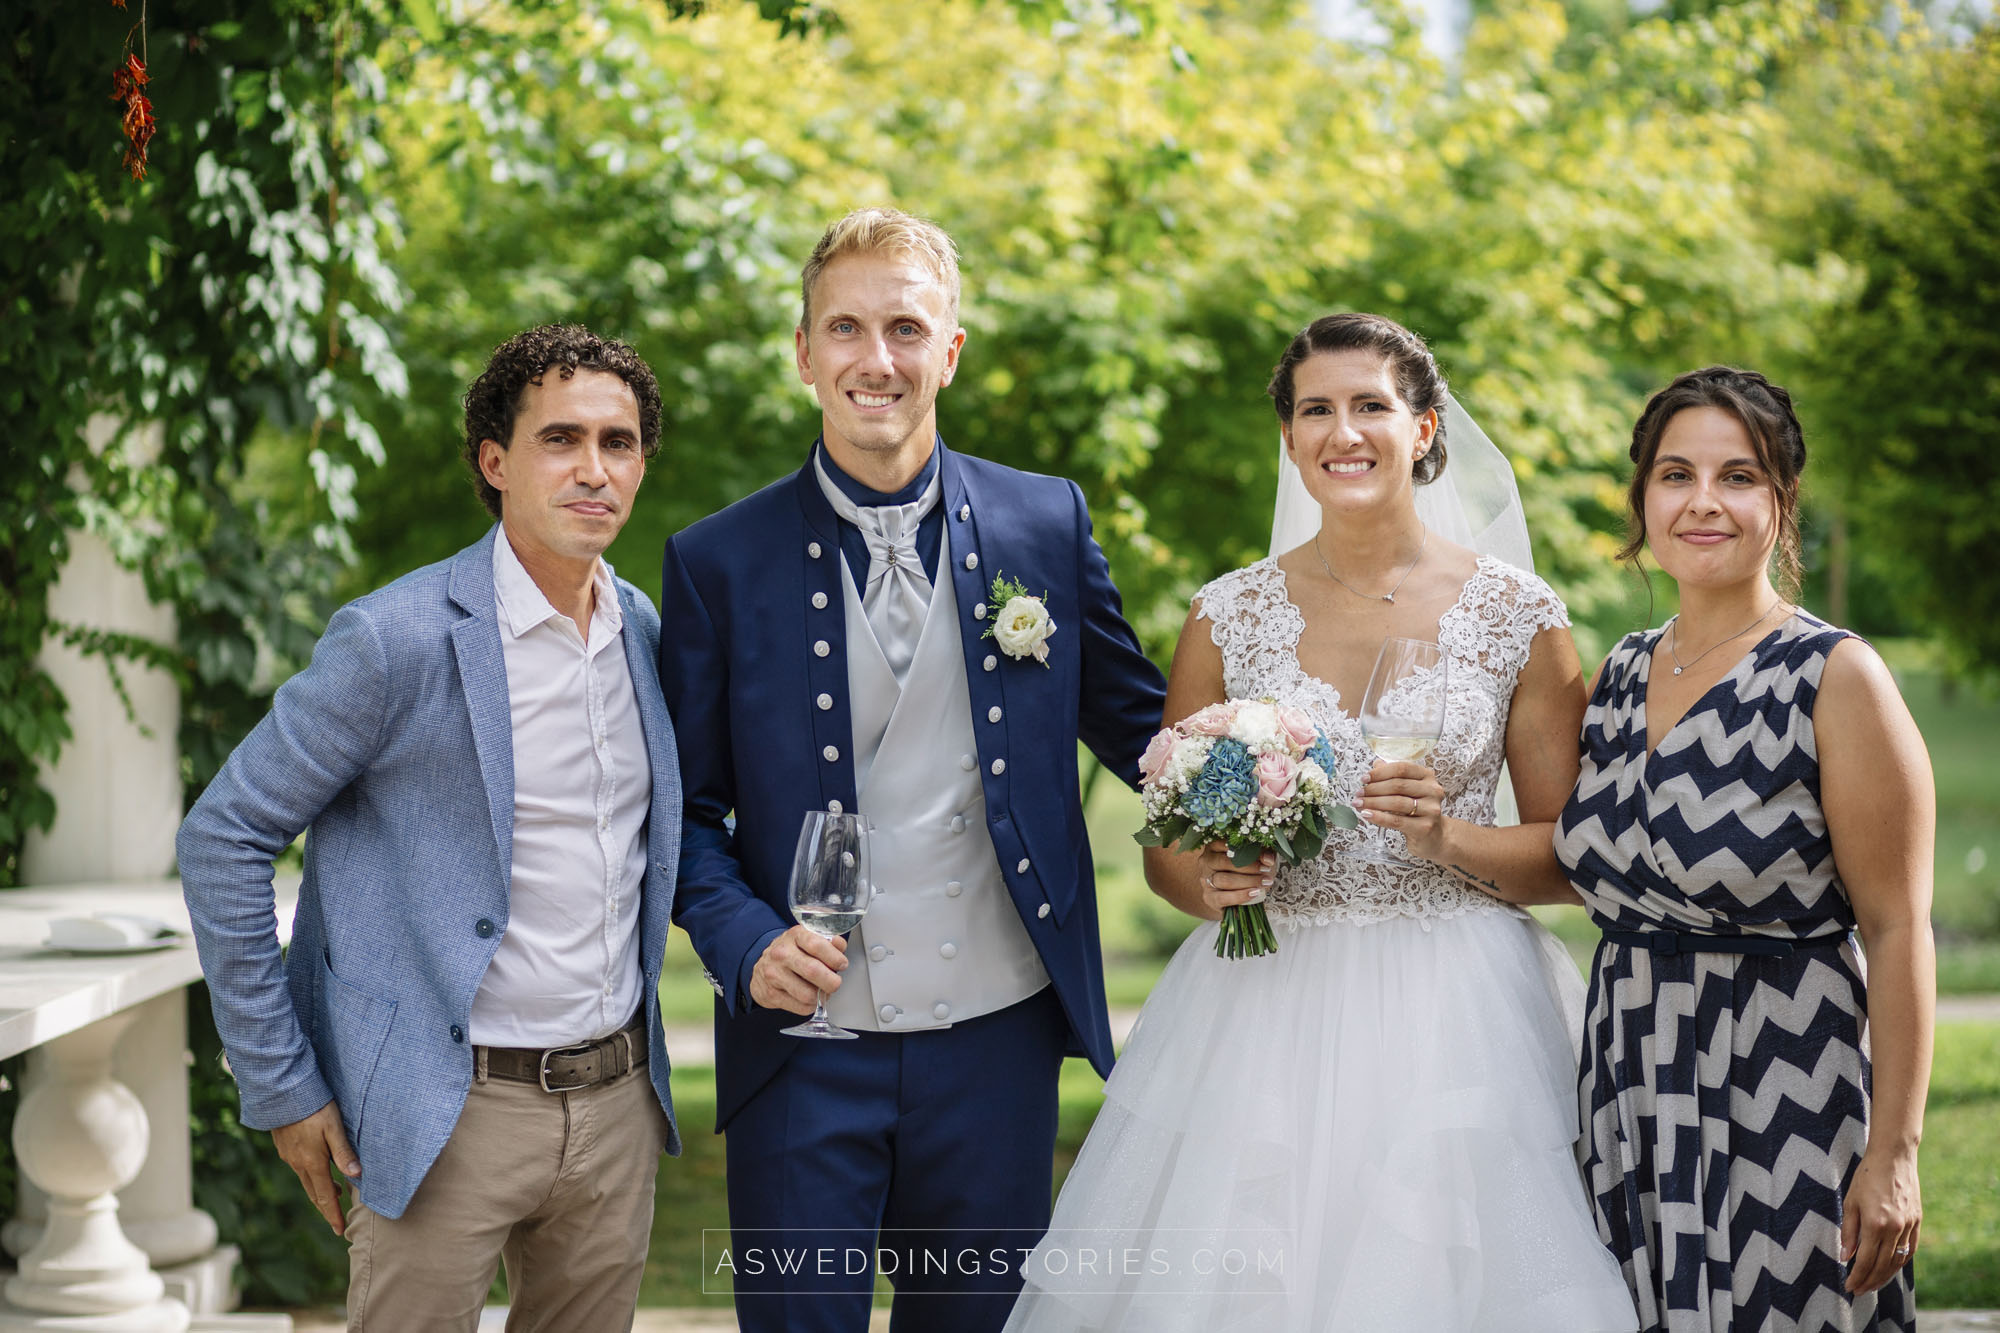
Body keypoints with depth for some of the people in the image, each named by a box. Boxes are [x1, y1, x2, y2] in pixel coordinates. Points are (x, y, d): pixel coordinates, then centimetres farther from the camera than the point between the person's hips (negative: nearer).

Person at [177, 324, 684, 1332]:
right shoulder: (396, 639, -13)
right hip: (453, 1116, -6)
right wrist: (280, 1088, -8)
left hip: (618, 1104, 6)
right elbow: (223, 838, -9)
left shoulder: (647, 635, 7)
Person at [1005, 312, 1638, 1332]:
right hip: (1264, 1012, 1)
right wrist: (1210, 882, -12)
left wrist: (1449, 840, -13)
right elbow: (1164, 854, 9)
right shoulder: (1229, 617, 4)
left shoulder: (1517, 617, 1)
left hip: (1455, 1017, -1)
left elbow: (1572, 860, 4)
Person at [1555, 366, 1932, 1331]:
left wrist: (1894, 1151, -17)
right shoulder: (1622, 674, 8)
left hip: (1781, 1100, -6)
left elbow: (1898, 932, -14)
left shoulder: (1837, 679, -11)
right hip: (1629, 1097, 6)